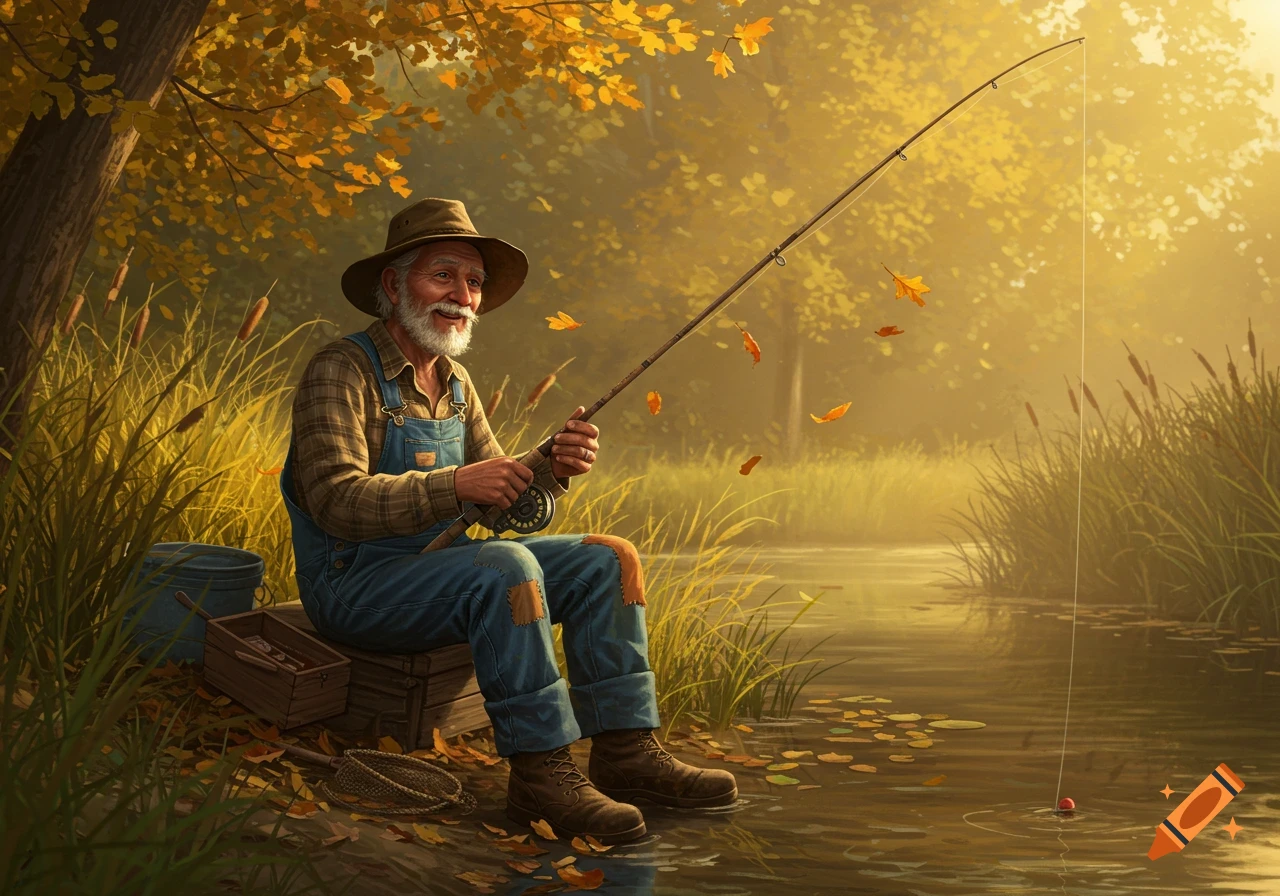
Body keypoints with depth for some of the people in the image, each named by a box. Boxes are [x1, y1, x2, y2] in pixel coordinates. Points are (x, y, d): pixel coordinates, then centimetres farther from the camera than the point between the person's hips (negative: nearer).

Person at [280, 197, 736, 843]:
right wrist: (455, 484, -35)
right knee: (506, 567, -33)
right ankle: (542, 776, -30)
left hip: (436, 566, 9)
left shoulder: (454, 381, 12)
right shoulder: (341, 371, -14)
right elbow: (336, 502, -25)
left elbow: (498, 493, 9)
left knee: (607, 560, -3)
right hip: (354, 584, -8)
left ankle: (624, 752, -9)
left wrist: (554, 466, -13)